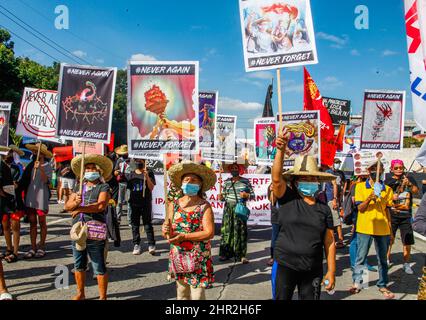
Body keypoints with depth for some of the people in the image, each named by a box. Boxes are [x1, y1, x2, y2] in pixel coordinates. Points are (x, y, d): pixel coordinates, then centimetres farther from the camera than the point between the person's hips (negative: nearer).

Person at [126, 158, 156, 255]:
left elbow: (151, 188, -7)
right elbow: (128, 187, 17)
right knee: (135, 225, 7)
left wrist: (147, 177, -17)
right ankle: (136, 245, 14)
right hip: (134, 203, 3)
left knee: (148, 224, -4)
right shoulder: (130, 174, 9)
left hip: (146, 203, -3)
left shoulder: (149, 173, 1)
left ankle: (151, 245, -3)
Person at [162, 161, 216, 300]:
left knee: (197, 295, 1)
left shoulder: (205, 206, -8)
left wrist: (183, 236, -21)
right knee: (182, 294, 17)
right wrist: (166, 230, -23)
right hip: (178, 256, 4)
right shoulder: (173, 205, 2)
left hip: (198, 258, -4)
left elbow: (209, 233, -17)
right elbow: (167, 233, 1)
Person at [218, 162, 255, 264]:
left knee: (240, 231, -2)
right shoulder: (227, 182, 10)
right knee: (227, 230, 1)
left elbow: (252, 195, 5)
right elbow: (224, 195, 14)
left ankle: (241, 255, 4)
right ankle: (225, 253, 11)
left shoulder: (245, 181, 4)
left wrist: (247, 195, -15)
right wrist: (221, 197, -7)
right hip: (228, 208, 2)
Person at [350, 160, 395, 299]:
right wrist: (370, 198, -23)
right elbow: (360, 208, -6)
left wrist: (391, 230, 10)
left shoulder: (387, 189, 6)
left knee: (383, 259, 11)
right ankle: (357, 282, 16)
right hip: (365, 228, -2)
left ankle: (383, 285, 22)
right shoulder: (360, 186, -1)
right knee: (361, 257, 4)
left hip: (383, 229, 3)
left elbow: (387, 210, 11)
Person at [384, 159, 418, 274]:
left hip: (406, 215, 1)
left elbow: (416, 191, -6)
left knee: (407, 241, 4)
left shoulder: (409, 178, 5)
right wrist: (391, 197, -19)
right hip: (392, 214, -1)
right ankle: (387, 260, 24)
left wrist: (409, 184, -22)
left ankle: (406, 264, 20)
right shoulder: (388, 181, 0)